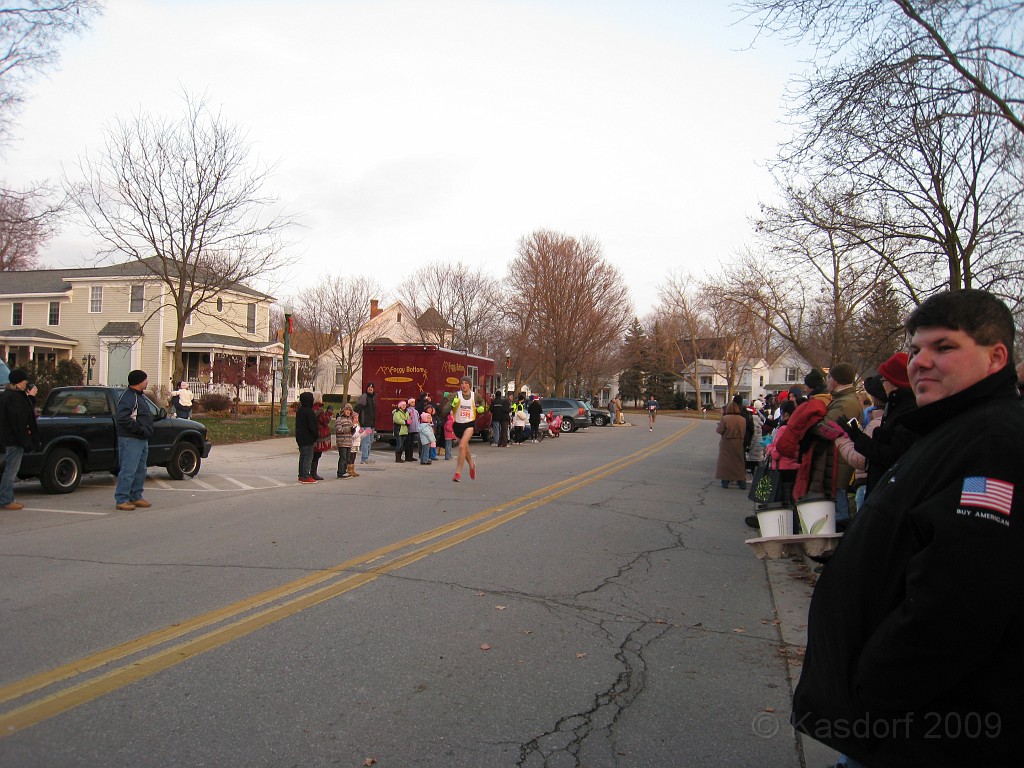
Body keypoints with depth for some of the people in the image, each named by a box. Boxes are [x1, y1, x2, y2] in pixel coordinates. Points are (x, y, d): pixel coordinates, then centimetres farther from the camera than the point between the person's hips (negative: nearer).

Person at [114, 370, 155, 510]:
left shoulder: (140, 396, 18)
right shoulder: (128, 397, -15)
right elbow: (122, 419, -26)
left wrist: (147, 430, 12)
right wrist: (140, 429, -22)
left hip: (142, 440, 10)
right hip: (130, 440, -10)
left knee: (140, 471, 15)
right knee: (128, 471, -7)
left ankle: (136, 497, 24)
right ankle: (121, 500, -2)